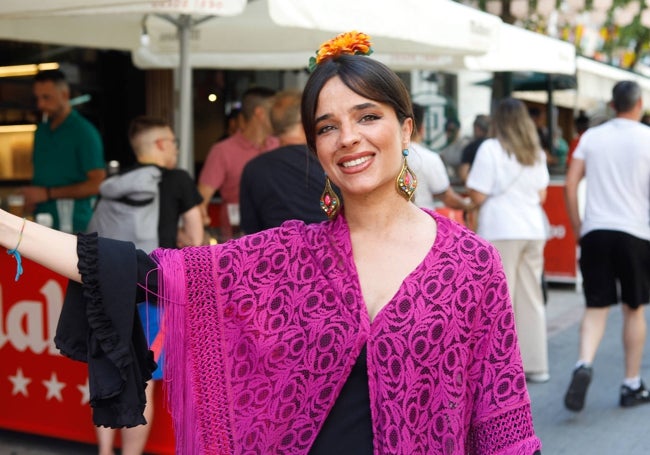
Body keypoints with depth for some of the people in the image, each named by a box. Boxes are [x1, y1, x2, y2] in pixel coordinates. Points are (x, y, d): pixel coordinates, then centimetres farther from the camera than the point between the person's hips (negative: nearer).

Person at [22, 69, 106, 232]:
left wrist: (48, 193, -13)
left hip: (73, 226, -6)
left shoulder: (84, 132, -6)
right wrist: (31, 197, 1)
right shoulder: (41, 131, 16)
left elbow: (97, 184, -13)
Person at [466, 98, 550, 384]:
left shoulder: (490, 149, -6)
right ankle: (536, 365, 18)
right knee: (532, 299, 12)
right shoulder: (536, 152, 12)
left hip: (500, 231, -6)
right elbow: (541, 196, 16)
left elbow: (478, 196, -10)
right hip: (533, 229, 6)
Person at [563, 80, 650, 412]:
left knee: (596, 307, 5)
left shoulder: (592, 136, 6)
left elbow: (570, 184, 2)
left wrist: (577, 226, 10)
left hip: (595, 231, 2)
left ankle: (584, 365, -20)